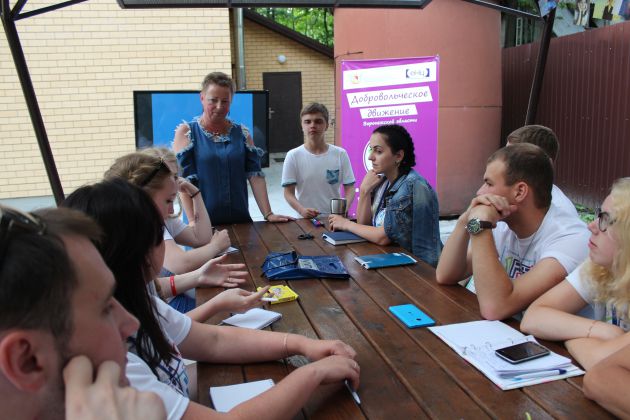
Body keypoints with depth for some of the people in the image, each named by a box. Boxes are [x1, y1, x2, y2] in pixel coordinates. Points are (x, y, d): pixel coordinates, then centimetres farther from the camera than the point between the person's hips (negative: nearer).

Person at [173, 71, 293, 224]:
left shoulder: (242, 133, 5)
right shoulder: (186, 132, -3)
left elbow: (255, 175, -1)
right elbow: (184, 180, -11)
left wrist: (268, 214, -9)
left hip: (240, 220, 3)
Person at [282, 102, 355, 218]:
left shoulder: (340, 154, 3)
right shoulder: (293, 156, 0)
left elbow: (349, 188, 5)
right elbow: (289, 193, 0)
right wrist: (301, 210, -18)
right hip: (306, 219, -1)